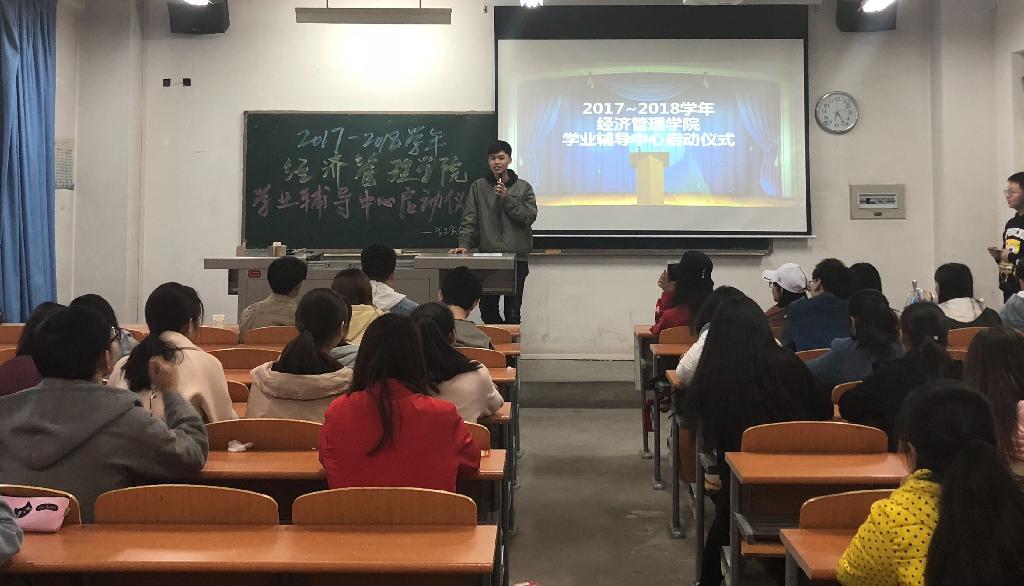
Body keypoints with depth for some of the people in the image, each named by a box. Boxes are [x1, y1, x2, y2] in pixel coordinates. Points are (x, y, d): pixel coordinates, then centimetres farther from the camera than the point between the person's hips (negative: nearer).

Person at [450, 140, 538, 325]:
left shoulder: (523, 187, 7)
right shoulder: (478, 187, 8)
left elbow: (529, 216, -4)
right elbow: (469, 220, 3)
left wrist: (507, 198, -12)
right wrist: (464, 244, -10)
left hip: (517, 256, -1)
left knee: (513, 312, 0)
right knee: (487, 309, 4)